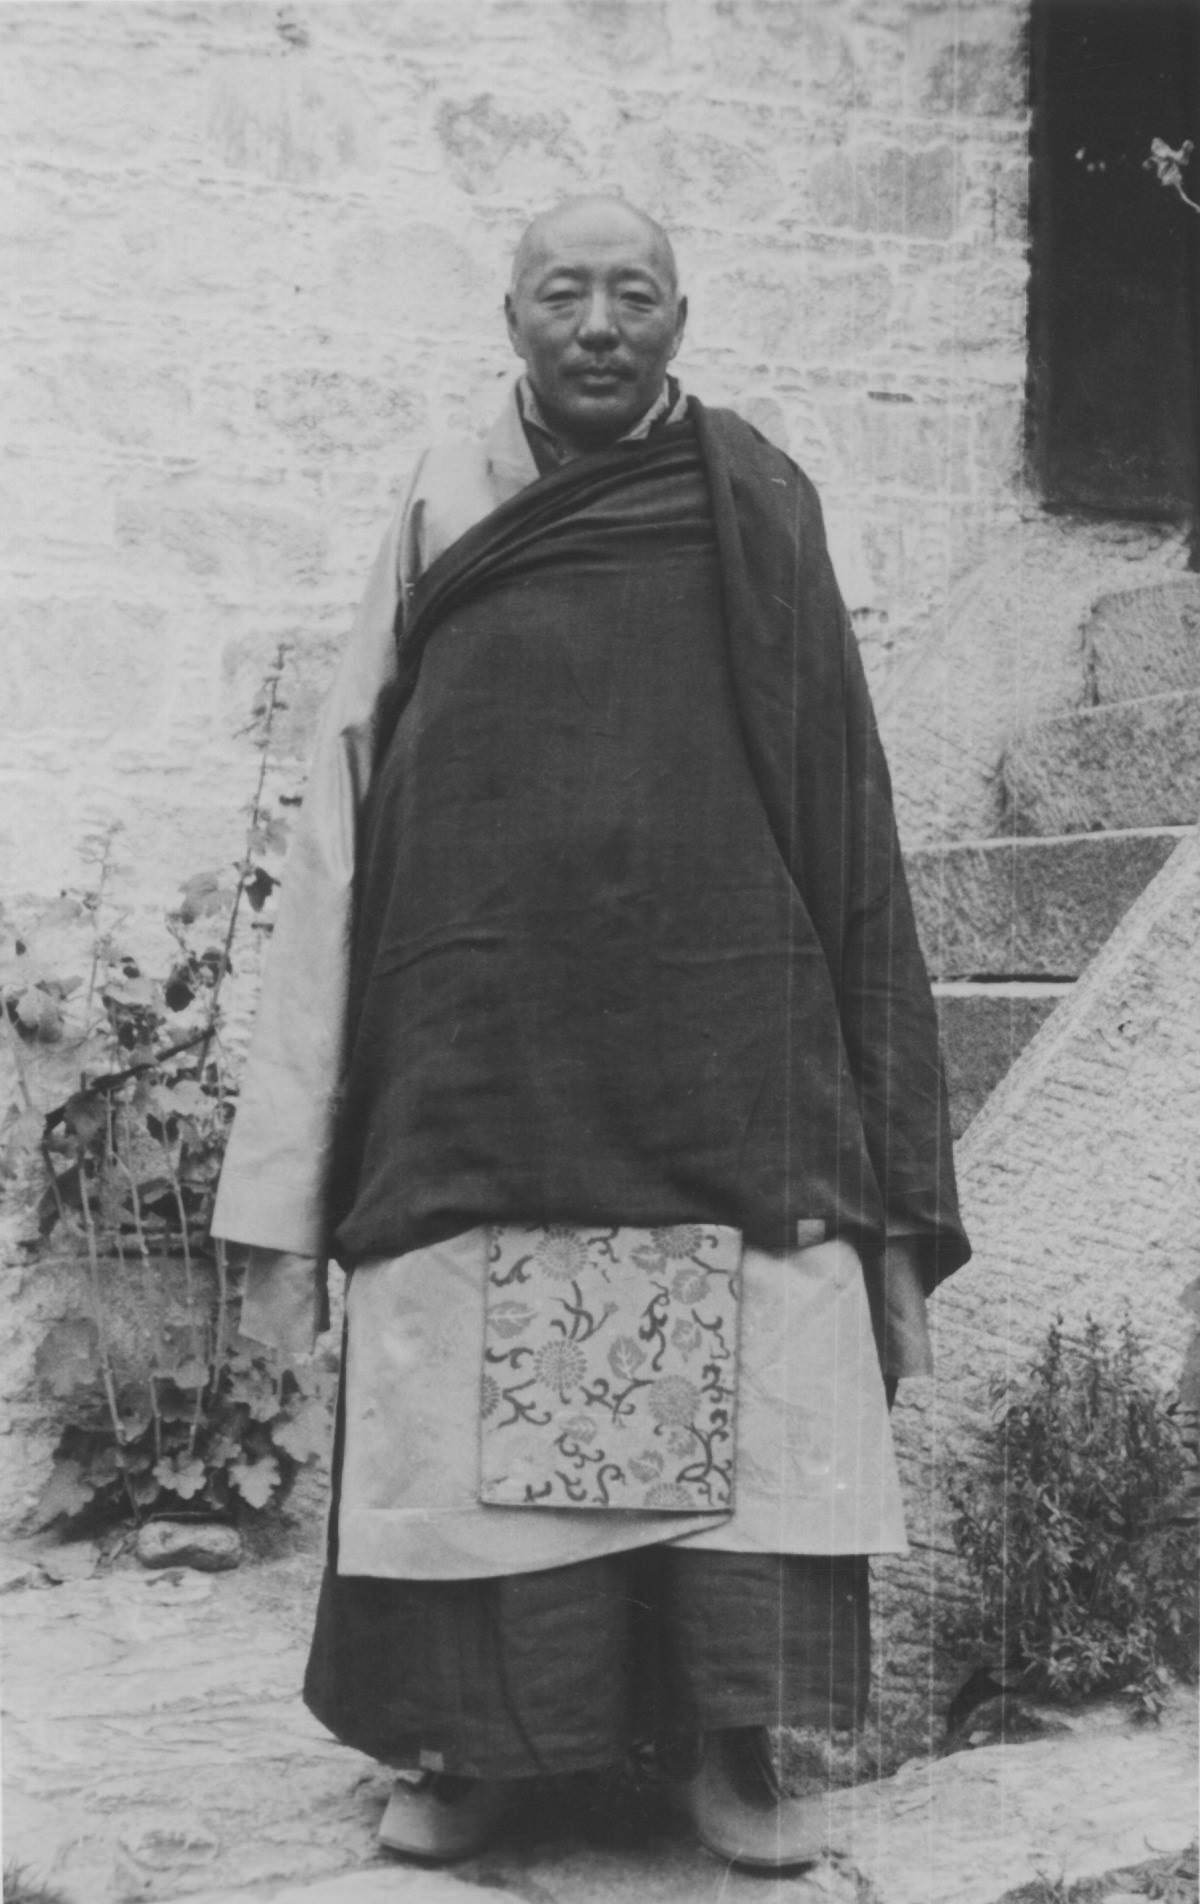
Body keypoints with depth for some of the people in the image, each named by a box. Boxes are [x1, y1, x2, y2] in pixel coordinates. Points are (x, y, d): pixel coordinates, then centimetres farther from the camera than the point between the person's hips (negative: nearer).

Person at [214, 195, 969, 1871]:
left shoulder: (756, 513, 5)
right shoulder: (441, 511, 5)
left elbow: (838, 810, 6)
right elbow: (348, 819, 4)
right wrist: (289, 1164, -1)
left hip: (726, 1066, 0)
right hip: (479, 1054, 0)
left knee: (740, 1405, 0)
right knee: (467, 1419, 4)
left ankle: (733, 1746, 18)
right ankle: (464, 1744, 22)